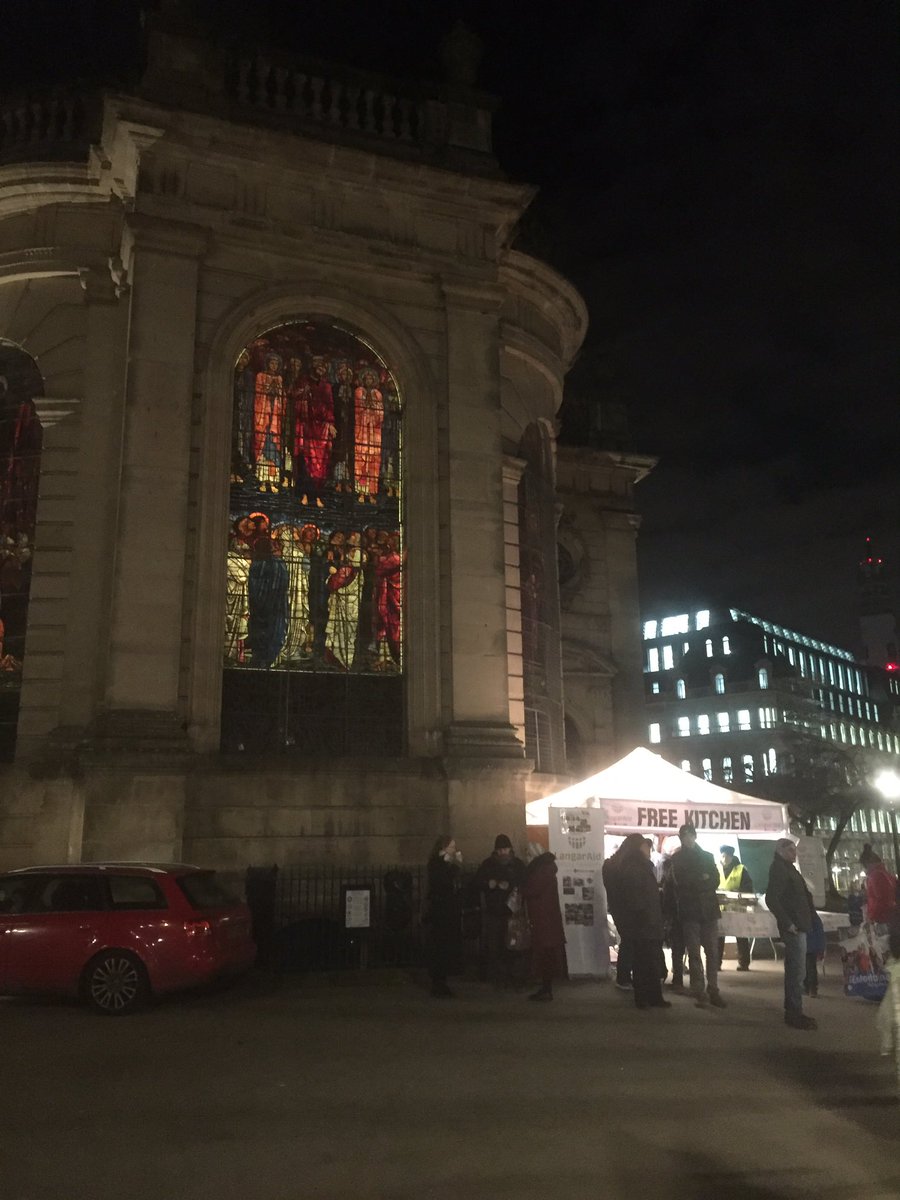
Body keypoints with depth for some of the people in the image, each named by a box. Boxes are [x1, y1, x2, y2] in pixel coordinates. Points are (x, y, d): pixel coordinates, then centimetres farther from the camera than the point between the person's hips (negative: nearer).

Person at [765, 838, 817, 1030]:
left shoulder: (787, 868, 17)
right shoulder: (779, 869, -13)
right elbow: (771, 899, -22)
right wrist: (787, 923, -20)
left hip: (798, 926, 10)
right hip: (793, 928, -10)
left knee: (794, 971, 16)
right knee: (797, 971, -7)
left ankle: (792, 1012, 24)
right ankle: (794, 1014, -2)